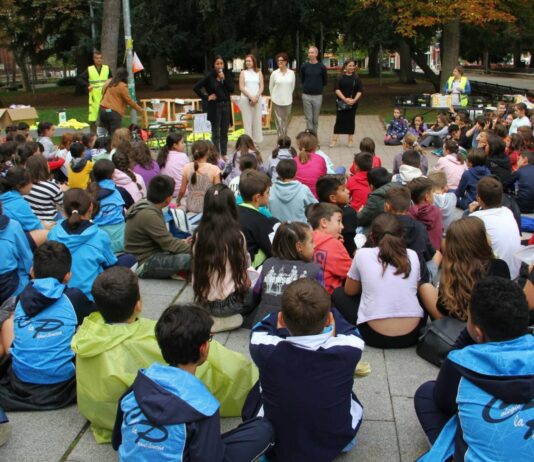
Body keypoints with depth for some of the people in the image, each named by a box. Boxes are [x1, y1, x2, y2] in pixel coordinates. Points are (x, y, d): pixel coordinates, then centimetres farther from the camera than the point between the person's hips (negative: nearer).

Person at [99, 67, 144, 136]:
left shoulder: (108, 83, 11)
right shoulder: (122, 86, -10)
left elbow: (103, 93, 22)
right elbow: (129, 100, -7)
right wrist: (140, 109, 1)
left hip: (103, 110, 7)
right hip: (114, 112, -7)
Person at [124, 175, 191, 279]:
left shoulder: (146, 206, 5)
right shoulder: (148, 215, -23)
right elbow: (169, 245, -22)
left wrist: (181, 242, 10)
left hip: (149, 253, 10)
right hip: (145, 263, -10)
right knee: (187, 258, -29)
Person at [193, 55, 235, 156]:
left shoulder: (227, 75, 6)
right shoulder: (210, 76, -5)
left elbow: (231, 89, -4)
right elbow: (196, 87, -9)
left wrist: (224, 79, -13)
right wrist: (206, 97, -8)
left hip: (226, 105, 4)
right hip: (215, 107, -4)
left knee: (224, 132, 9)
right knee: (215, 133, 2)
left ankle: (224, 154, 18)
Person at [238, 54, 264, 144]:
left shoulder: (259, 72, 10)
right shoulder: (243, 73, 6)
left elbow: (261, 87, 5)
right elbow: (241, 87, -2)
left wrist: (256, 97, -11)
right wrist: (251, 97, -12)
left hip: (257, 99, 1)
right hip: (246, 99, -1)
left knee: (257, 120, 2)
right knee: (247, 120, -3)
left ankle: (257, 140, 9)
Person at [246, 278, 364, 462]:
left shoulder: (266, 350, -31)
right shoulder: (348, 351, -31)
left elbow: (259, 328, -3)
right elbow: (349, 331, -2)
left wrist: (289, 313, 7)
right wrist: (323, 309, 12)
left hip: (277, 447, 0)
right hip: (334, 445, 1)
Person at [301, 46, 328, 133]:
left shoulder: (322, 67, -2)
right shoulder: (304, 66, 1)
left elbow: (325, 81, 9)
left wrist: (319, 87, 12)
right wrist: (307, 87, 11)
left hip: (317, 96, 0)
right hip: (306, 95, 1)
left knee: (315, 119, 6)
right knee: (308, 118, 0)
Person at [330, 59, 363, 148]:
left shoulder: (356, 78, 4)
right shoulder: (340, 78, 0)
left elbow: (360, 91, 2)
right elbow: (337, 90, -6)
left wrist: (354, 100, -14)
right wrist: (345, 99, -17)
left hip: (353, 103, 1)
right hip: (341, 103, -1)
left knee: (351, 121, 6)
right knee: (339, 120, -1)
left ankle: (350, 140, 15)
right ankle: (334, 140, 3)